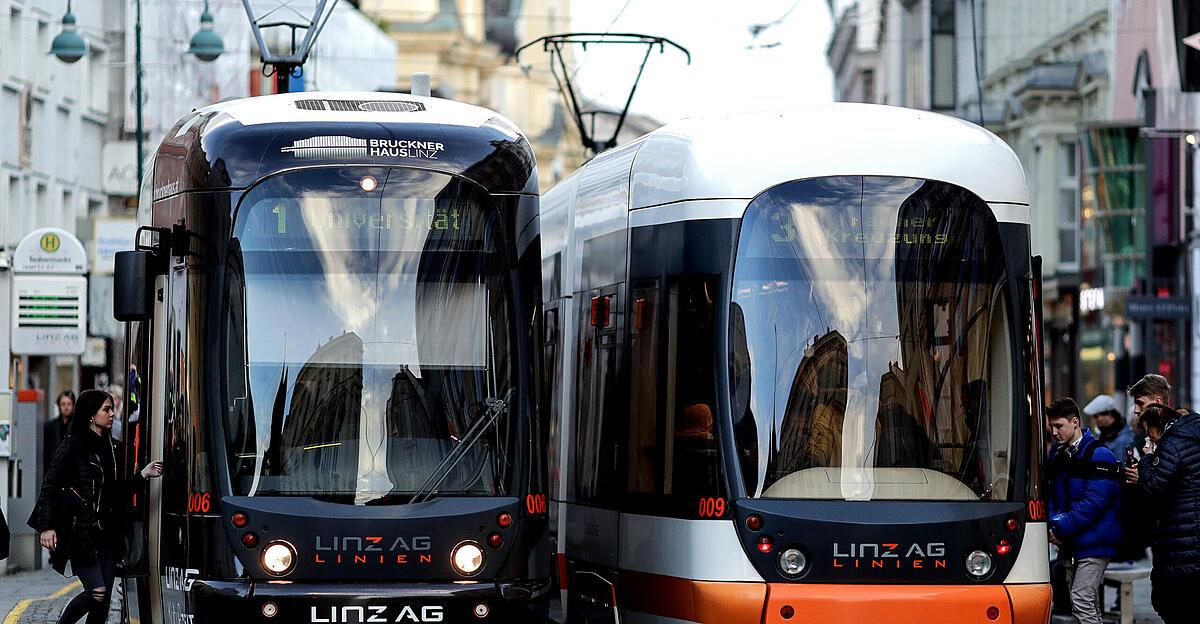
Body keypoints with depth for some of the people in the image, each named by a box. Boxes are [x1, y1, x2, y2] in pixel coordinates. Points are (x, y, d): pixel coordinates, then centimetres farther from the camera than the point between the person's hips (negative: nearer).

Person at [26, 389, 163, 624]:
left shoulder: (113, 448, 13)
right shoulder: (73, 446, -6)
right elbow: (50, 484, -8)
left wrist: (143, 475, 5)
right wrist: (47, 526, -15)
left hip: (106, 532, 6)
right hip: (80, 532, -6)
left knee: (103, 603, 2)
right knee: (97, 591, -15)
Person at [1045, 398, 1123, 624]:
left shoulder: (1099, 455, -13)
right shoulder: (1057, 454, 12)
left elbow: (1094, 503, -20)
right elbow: (1051, 495, 16)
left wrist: (1061, 528, -18)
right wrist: (1053, 525, -3)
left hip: (1093, 544, -8)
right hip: (1071, 544, 8)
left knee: (1082, 602, -16)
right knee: (1088, 605, 11)